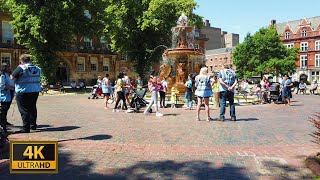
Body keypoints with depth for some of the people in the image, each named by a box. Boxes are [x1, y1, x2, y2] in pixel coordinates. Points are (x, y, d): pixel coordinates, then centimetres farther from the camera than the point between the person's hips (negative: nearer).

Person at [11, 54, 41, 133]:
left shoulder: (21, 68, -13)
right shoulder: (37, 68, 7)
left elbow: (12, 77, -9)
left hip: (23, 92, -6)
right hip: (35, 91, 7)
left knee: (24, 110, -2)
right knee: (32, 108, 17)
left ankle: (26, 128, -3)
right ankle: (33, 125, 27)